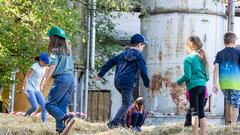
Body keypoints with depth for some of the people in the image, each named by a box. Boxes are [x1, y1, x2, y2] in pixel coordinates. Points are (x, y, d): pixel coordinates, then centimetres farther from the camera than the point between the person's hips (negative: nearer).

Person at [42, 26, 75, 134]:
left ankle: (67, 118, -27)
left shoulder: (56, 50, -2)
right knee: (61, 107, 6)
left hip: (61, 78, -7)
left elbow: (53, 66, -14)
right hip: (71, 78, 7)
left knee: (49, 104, -7)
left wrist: (45, 80, -20)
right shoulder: (68, 50, 20)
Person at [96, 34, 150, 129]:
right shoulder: (138, 55, -1)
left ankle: (121, 121, 14)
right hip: (127, 82, -8)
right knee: (126, 104, -3)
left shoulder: (123, 54, 20)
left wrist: (100, 74, 20)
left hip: (117, 82, 8)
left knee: (130, 100, 21)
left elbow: (110, 62, 18)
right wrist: (147, 83, 8)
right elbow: (143, 71, -6)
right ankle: (113, 123, -16)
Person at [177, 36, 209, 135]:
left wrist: (179, 81, 4)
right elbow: (207, 77, 15)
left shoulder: (188, 58, -5)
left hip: (193, 86, -6)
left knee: (194, 112, -6)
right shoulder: (202, 58, 15)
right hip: (203, 86, 6)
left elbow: (187, 76, -13)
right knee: (201, 112, 11)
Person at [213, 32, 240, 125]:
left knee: (229, 102, 23)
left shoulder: (220, 54, 7)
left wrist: (214, 84, -1)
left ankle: (228, 123, 27)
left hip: (223, 82, 4)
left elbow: (216, 68, -1)